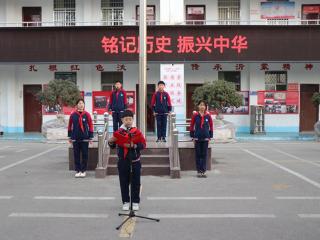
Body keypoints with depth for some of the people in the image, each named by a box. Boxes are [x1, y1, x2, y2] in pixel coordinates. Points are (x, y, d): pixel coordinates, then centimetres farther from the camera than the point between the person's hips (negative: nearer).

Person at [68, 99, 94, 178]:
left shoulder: (87, 114, -2)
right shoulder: (73, 114, 2)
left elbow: (90, 126, 1)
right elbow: (70, 126, 9)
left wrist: (91, 137, -1)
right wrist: (70, 136, 9)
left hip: (85, 138, -1)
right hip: (75, 138, 1)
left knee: (84, 154, 3)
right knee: (76, 155, 6)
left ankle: (83, 171, 13)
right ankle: (77, 170, 15)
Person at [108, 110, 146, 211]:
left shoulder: (137, 132, -2)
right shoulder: (118, 132, -2)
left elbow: (143, 144, -7)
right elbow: (113, 145, 0)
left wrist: (134, 145, -22)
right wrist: (110, 142, -21)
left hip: (135, 161, 0)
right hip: (123, 162, 0)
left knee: (135, 182, 6)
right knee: (124, 182, 7)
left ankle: (135, 202, 17)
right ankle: (126, 202, 18)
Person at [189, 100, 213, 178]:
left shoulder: (208, 115, 0)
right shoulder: (195, 115, -2)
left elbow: (211, 126, 6)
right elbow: (191, 126, 3)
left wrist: (210, 136, 2)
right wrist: (192, 136, -1)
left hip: (205, 138, 1)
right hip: (197, 138, -1)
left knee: (204, 155, 4)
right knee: (198, 155, 5)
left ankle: (203, 171, 12)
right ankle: (199, 171, 12)